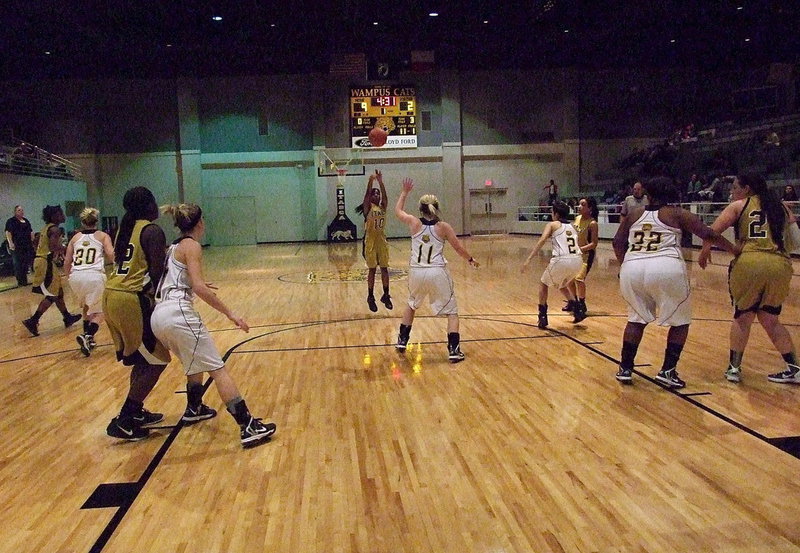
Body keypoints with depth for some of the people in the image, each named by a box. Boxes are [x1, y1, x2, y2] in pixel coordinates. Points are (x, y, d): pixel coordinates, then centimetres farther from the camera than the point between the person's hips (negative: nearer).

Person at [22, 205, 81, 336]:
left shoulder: (47, 227, 15)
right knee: (52, 296, -4)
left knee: (58, 292, 19)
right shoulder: (55, 229, -14)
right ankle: (32, 321, -4)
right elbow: (53, 247, -26)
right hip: (46, 264, -10)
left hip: (42, 261, 10)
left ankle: (67, 318, 30)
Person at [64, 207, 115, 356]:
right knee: (99, 312, 8)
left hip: (76, 276, 4)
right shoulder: (103, 236, 13)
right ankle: (87, 335, -17)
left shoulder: (76, 237, 20)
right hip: (94, 276, -4)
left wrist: (68, 278, 29)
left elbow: (67, 262, 16)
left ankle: (88, 338, 26)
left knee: (87, 306, 28)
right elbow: (110, 255, -4)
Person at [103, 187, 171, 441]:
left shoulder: (125, 229, 16)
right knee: (156, 361, 2)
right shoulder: (153, 231, -8)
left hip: (111, 295, 9)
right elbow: (157, 274, -13)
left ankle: (136, 413, 30)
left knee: (142, 359, 21)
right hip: (132, 299, -9)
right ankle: (123, 422, 2)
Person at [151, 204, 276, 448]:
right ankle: (249, 427, -14)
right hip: (178, 312, -9)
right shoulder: (191, 245, -2)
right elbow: (199, 287, -14)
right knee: (217, 369, -10)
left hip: (158, 316, 9)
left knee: (196, 361, 31)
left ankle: (194, 409, 46)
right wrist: (230, 313, -14)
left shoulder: (173, 247, 22)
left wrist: (198, 286, 40)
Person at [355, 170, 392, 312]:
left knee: (384, 269, 7)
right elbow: (367, 195, -21)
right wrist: (370, 181, -36)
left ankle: (386, 296, 17)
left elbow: (385, 196, -12)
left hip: (382, 241, 4)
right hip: (370, 241, -4)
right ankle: (370, 297, 10)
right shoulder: (368, 208, -4)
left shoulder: (383, 207, 5)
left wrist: (381, 182, -27)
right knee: (372, 270, 1)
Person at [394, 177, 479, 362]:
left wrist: (405, 192, 32)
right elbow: (459, 248, 5)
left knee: (412, 305, 30)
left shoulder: (414, 223, 2)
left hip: (416, 272, 3)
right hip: (437, 273, -2)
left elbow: (397, 211, 21)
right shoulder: (443, 227, -1)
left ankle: (402, 340, 35)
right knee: (451, 311, 9)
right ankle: (453, 350, -2)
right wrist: (471, 260, 23)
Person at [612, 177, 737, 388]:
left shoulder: (634, 214, 21)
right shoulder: (677, 213, 14)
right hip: (666, 267, -3)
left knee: (636, 319, 23)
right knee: (680, 321, 16)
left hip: (632, 268, 3)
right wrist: (735, 249, 17)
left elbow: (618, 242, 17)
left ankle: (625, 369, 19)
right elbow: (708, 234, 8)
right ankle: (667, 371, 9)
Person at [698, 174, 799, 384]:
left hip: (748, 264, -3)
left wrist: (705, 250, 13)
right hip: (781, 265, 3)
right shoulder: (780, 207, 22)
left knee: (742, 317, 14)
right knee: (770, 320, 19)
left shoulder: (739, 206, 9)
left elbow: (712, 232, 1)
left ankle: (734, 368, 11)